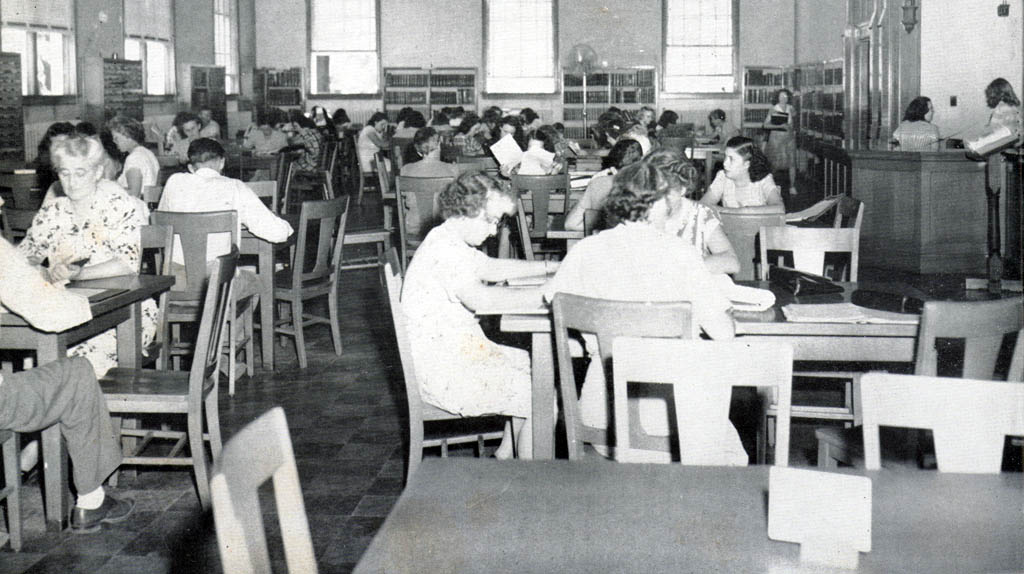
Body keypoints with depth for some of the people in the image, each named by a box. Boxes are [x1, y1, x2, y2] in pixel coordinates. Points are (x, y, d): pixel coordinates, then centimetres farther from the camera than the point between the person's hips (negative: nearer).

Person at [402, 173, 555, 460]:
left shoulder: (454, 243, 13)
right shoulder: (444, 247, -21)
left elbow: (491, 268, 30)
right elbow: (479, 298, -34)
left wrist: (549, 267, 24)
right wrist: (543, 295, -28)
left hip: (462, 349, 11)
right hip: (443, 369, -11)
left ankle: (505, 455, 22)